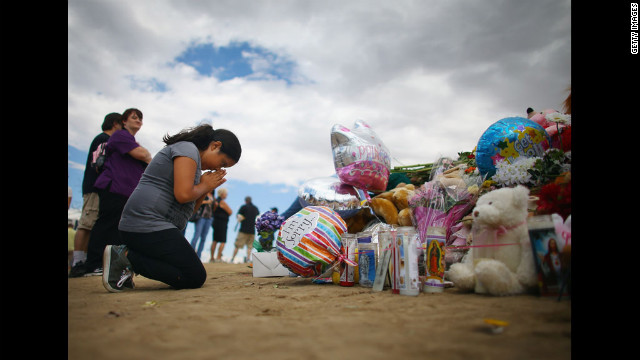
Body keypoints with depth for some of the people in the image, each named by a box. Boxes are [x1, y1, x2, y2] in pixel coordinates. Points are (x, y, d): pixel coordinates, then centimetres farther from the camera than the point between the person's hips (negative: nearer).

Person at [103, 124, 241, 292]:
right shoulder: (188, 148, -6)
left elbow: (189, 208, 21)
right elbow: (183, 194, -19)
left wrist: (206, 187, 7)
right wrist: (205, 185, -1)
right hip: (150, 225, -11)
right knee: (195, 278, -10)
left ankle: (127, 254, 3)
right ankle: (127, 257, -12)